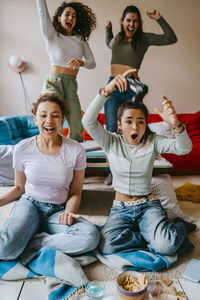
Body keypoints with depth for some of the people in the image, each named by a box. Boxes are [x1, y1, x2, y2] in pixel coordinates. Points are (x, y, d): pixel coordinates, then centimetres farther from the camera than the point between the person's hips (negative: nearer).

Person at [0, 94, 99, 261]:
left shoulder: (76, 150, -8)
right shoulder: (22, 149, -5)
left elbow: (75, 193, 0)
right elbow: (19, 187, 9)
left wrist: (69, 212, -21)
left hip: (58, 210, 2)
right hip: (29, 205, -1)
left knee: (90, 237, -29)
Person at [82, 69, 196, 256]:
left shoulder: (153, 142, -2)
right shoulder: (111, 142, -3)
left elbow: (184, 148, -17)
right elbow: (88, 122, -19)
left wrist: (176, 125, -39)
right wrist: (107, 90, -32)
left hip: (148, 205, 0)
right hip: (121, 208, 1)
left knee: (166, 246, -27)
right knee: (107, 245, -28)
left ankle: (180, 227, 8)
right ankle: (154, 235, -7)